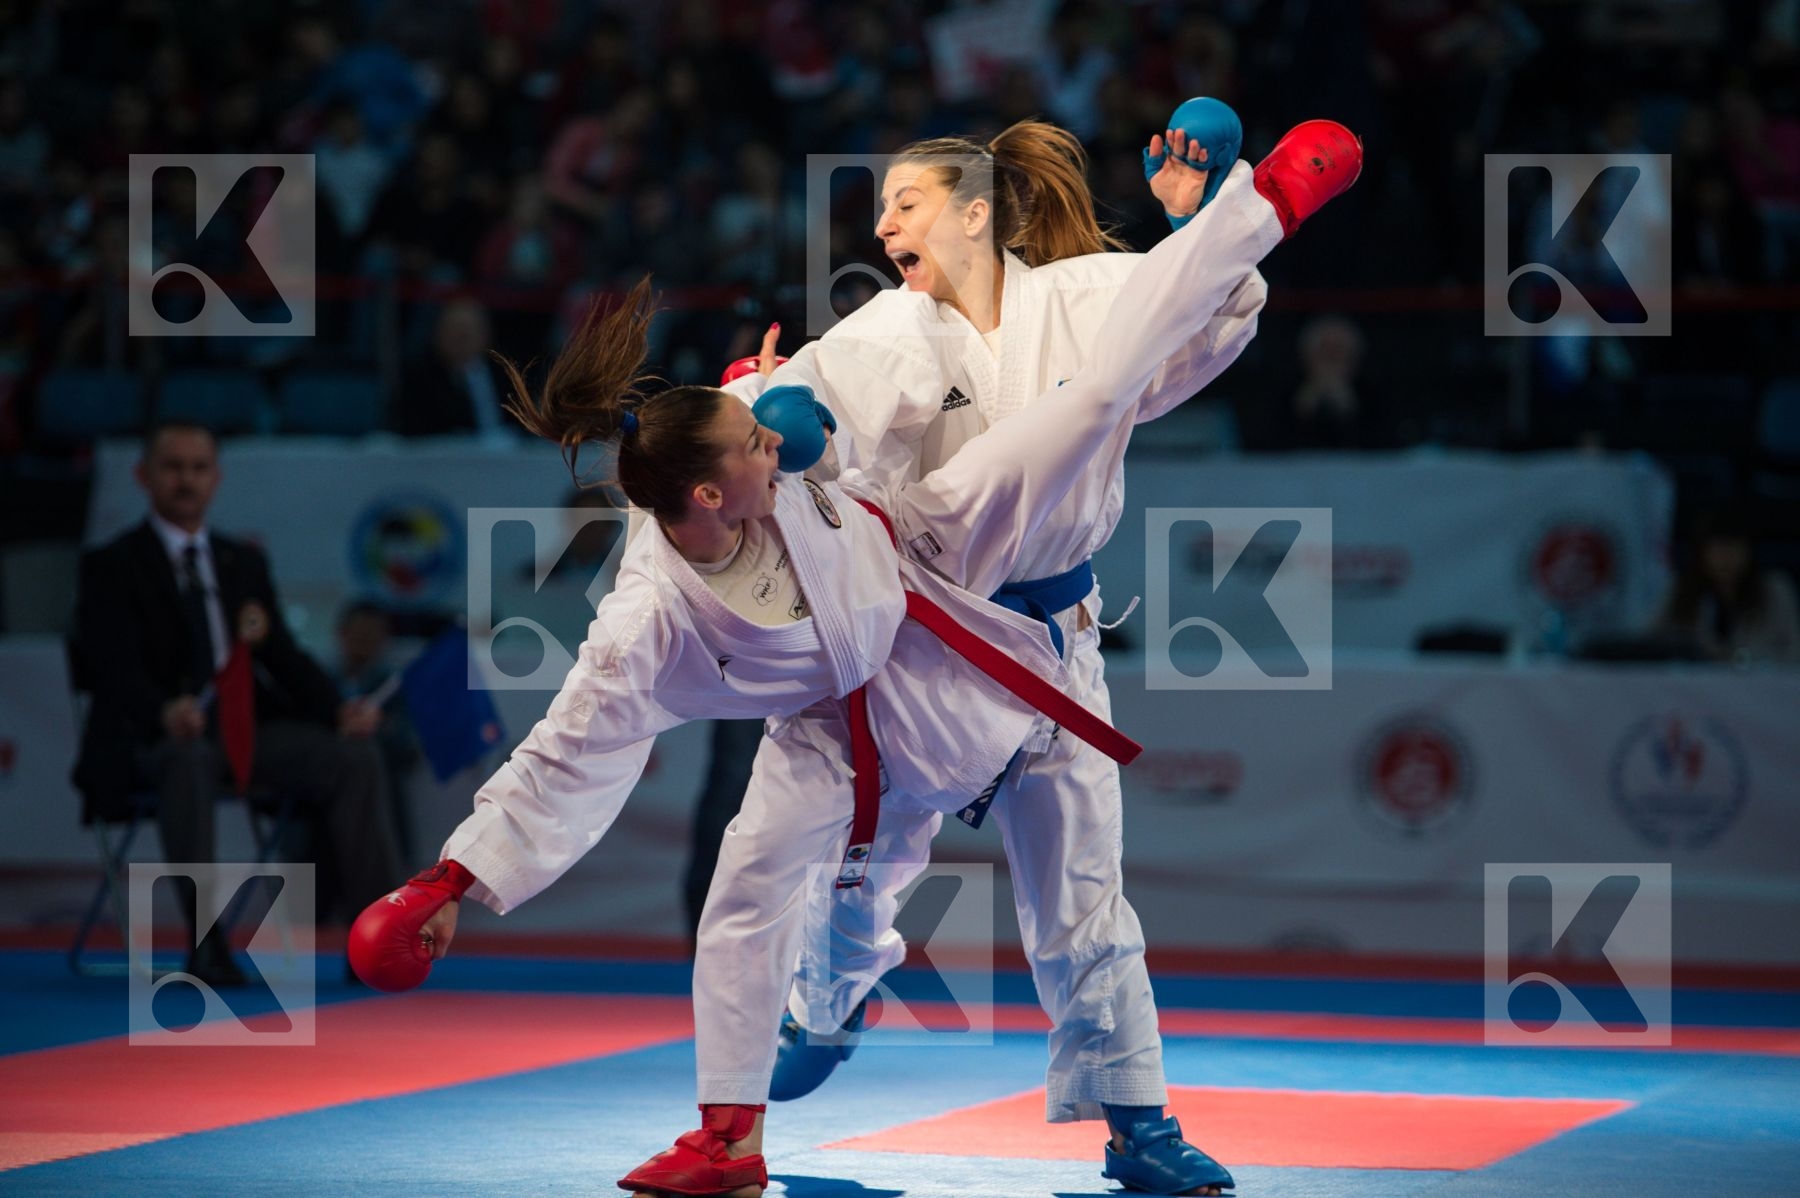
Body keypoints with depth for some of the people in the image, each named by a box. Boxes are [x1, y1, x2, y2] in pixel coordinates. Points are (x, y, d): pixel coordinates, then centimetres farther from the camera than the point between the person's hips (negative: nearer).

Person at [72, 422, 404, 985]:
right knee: (188, 760, -41)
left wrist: (340, 708, -5)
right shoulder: (111, 566, 4)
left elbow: (284, 657, 15)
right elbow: (115, 670, -11)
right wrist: (163, 713, -33)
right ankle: (206, 943, -41)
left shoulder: (244, 562, 21)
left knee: (356, 755, -20)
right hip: (155, 736, -5)